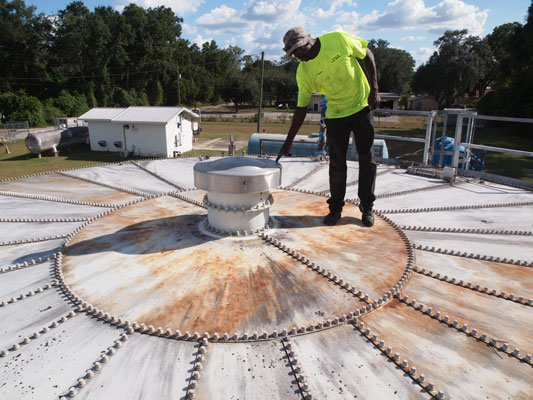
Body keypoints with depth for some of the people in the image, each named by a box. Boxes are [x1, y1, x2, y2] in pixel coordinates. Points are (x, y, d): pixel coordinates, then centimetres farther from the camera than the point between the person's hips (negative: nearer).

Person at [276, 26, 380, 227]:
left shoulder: (338, 39, -14)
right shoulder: (303, 72, -10)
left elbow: (367, 54, -1)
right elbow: (301, 108, -5)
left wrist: (374, 89, -8)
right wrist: (289, 141, -7)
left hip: (362, 106, -1)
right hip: (335, 114, 1)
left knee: (366, 158, 0)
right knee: (337, 163, -1)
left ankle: (367, 207, 13)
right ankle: (335, 207, 15)